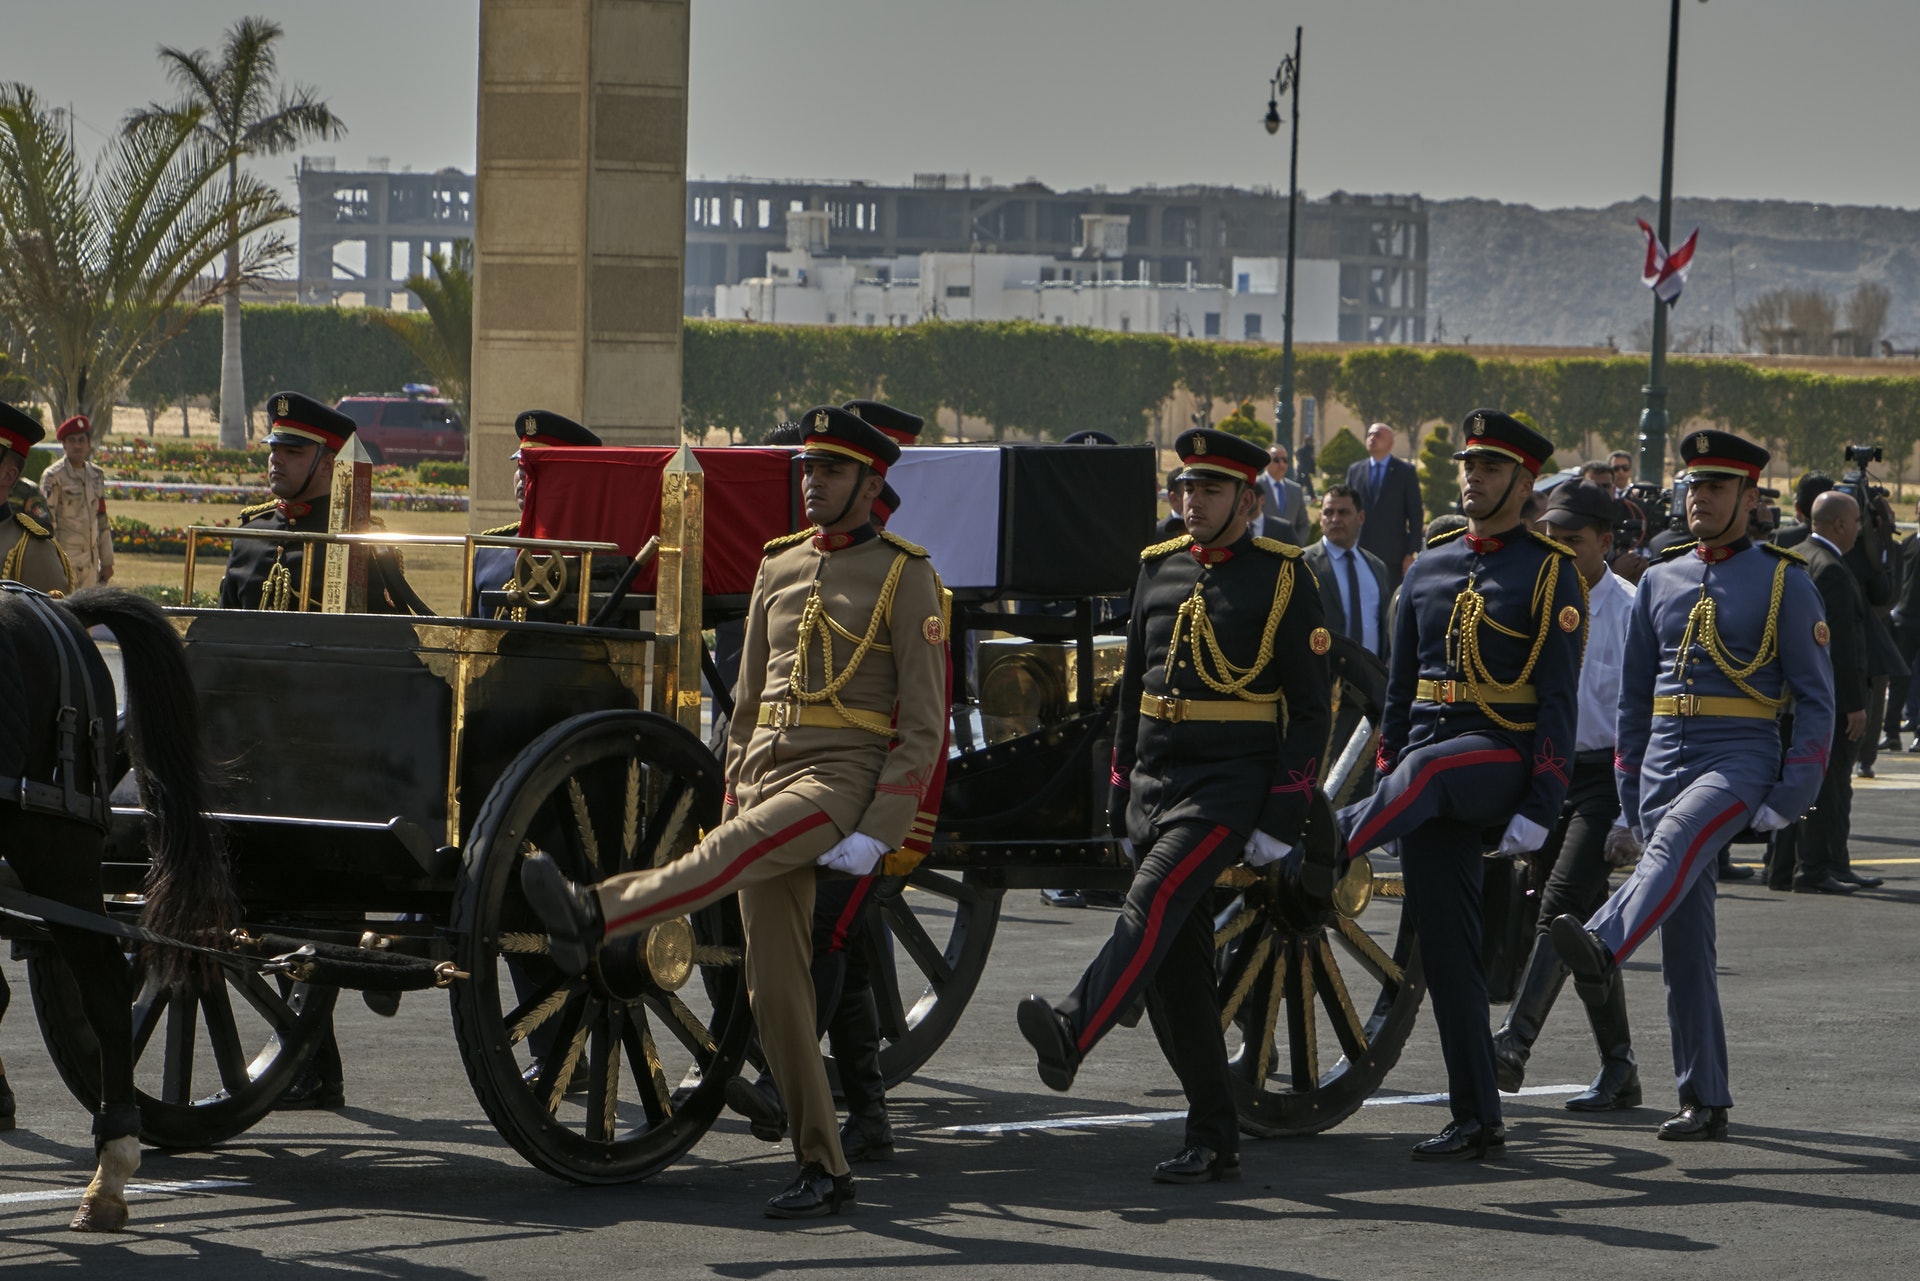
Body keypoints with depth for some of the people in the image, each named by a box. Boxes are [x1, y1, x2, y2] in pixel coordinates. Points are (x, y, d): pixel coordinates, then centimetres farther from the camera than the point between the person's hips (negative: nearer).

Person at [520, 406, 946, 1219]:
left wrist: (875, 833, -15)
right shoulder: (777, 569, 17)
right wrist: (733, 794, 15)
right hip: (769, 768, 6)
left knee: (736, 852, -35)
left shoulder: (904, 577, -1)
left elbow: (924, 725, -6)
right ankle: (822, 1172, 3)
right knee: (775, 985, -1)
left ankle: (592, 917, -54)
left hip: (844, 774, -6)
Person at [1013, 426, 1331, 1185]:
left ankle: (1071, 1037, -45)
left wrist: (1281, 821, -11)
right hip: (1156, 779, 6)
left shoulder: (1283, 580, -2)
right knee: (1176, 964, 3)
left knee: (1157, 899, -28)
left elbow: (1311, 709, -4)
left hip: (1232, 781, -6)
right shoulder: (1159, 570, 14)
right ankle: (1213, 1140, 8)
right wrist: (1121, 803, 16)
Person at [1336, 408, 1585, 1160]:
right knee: (1445, 943, 0)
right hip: (1425, 764, 5)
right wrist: (1380, 796, 13)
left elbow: (1560, 699, -7)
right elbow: (1401, 689, 18)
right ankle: (1477, 1120, 4)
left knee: (1428, 770, -40)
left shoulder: (1550, 573, -1)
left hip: (1503, 756, -5)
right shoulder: (1429, 570, 16)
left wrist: (1540, 807, -15)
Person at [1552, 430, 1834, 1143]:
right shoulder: (1660, 583, 15)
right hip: (1665, 759, 5)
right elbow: (1634, 699, 19)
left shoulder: (1784, 582, 1)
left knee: (1677, 841, -37)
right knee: (1684, 947, 2)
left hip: (1740, 758, -5)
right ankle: (1704, 1102, 7)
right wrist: (1627, 802, 14)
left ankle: (1603, 949, -62)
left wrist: (1792, 796, -11)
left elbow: (1816, 699, -1)